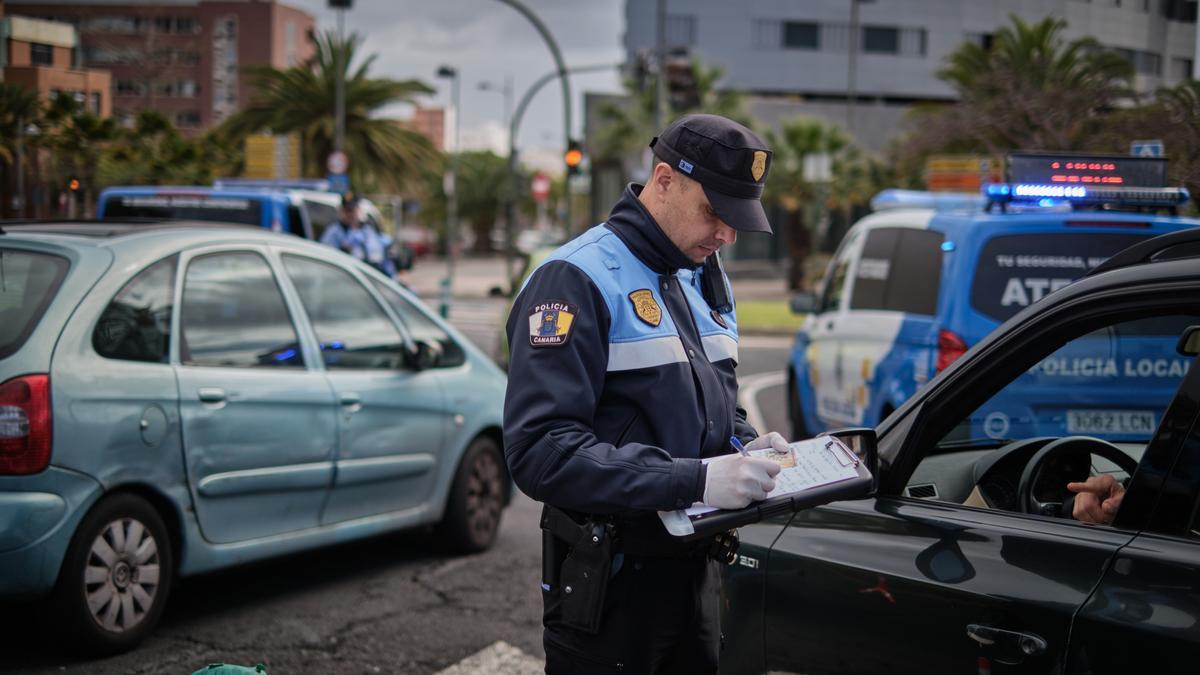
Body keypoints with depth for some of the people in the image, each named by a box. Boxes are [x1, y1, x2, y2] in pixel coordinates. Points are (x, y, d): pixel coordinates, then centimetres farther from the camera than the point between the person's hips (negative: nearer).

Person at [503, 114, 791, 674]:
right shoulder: (577, 280, -17)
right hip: (609, 585, -7)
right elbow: (540, 452, -27)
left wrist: (748, 447, -2)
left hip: (694, 568, 8)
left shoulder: (706, 281, 10)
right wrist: (694, 480, -32)